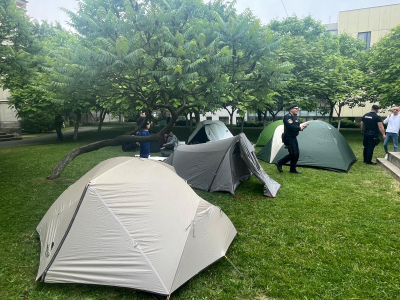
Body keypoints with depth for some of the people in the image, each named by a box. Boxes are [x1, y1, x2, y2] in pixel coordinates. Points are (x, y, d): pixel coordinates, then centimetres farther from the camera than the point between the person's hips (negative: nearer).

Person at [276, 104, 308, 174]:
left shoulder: (295, 117, 15)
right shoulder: (287, 117, -15)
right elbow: (290, 127, -29)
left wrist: (301, 127, -1)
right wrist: (300, 128, -17)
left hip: (293, 138, 10)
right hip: (289, 138, -10)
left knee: (296, 154, 8)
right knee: (293, 153, -10)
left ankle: (293, 169, 17)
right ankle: (279, 163, 6)